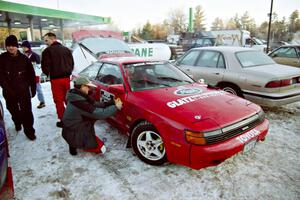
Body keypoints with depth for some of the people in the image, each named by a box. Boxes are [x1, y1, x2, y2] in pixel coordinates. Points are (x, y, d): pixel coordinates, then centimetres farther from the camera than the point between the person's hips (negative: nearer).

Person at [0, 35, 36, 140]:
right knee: (14, 111, 18)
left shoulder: (24, 58, -4)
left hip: (24, 90, -1)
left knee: (27, 111, -3)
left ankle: (29, 130, 10)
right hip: (9, 92, 2)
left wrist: (33, 88, 0)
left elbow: (31, 75, 0)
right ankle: (17, 123, 45)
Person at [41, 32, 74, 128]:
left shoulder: (48, 51, -9)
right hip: (66, 77, 6)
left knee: (58, 100, 4)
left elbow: (45, 66, -11)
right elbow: (72, 63, 12)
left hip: (55, 79, -5)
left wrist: (47, 74, 10)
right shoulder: (66, 49, 9)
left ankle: (62, 120, 7)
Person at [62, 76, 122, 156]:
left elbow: (96, 105, 2)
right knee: (101, 148, -7)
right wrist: (116, 107, -18)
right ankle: (75, 145, 4)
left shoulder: (77, 96, -1)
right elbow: (100, 114, -29)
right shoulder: (79, 102, -30)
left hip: (74, 129, 10)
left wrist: (112, 102, -8)